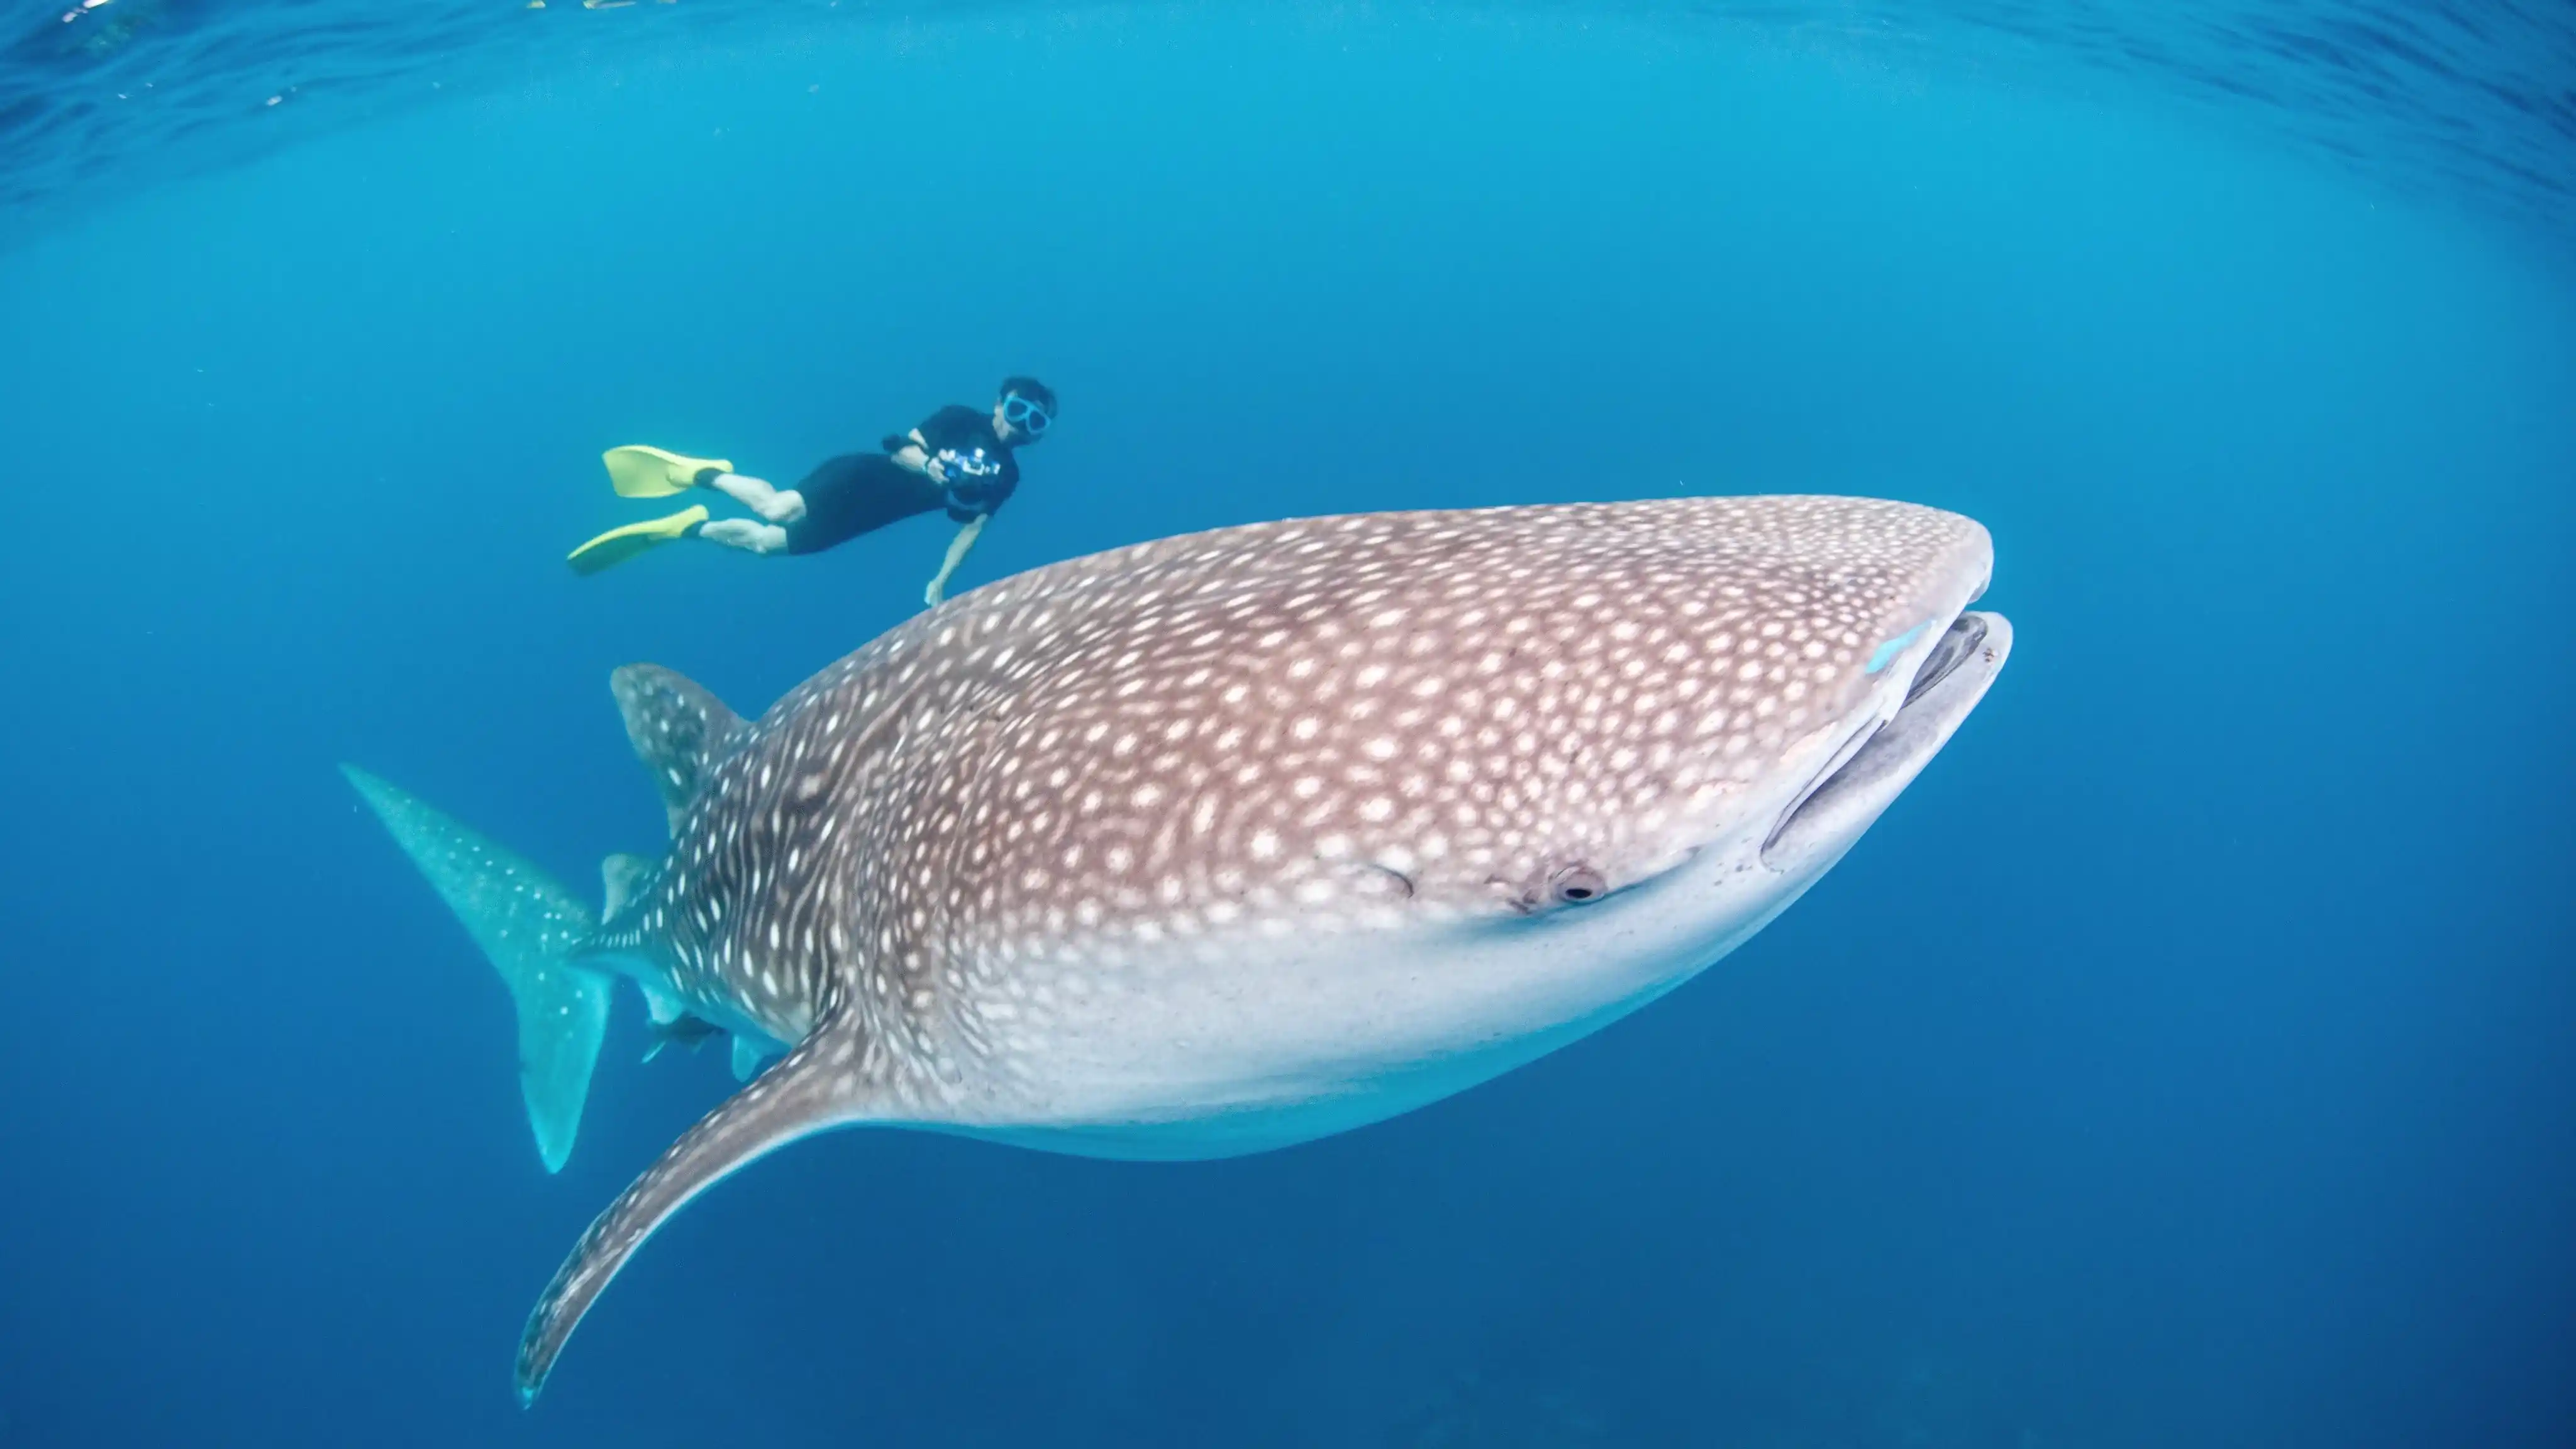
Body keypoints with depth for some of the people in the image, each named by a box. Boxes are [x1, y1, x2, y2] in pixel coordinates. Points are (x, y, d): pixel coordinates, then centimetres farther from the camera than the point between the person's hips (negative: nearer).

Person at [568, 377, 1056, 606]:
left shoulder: (1005, 475, 8)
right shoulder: (961, 420, -3)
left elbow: (972, 525, 11)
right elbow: (901, 447, -5)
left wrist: (941, 581, 5)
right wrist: (928, 465, -25)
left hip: (864, 516, 3)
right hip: (860, 477, -3)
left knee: (765, 542, -6)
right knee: (777, 510, -25)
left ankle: (687, 526, 13)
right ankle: (697, 472, 1)